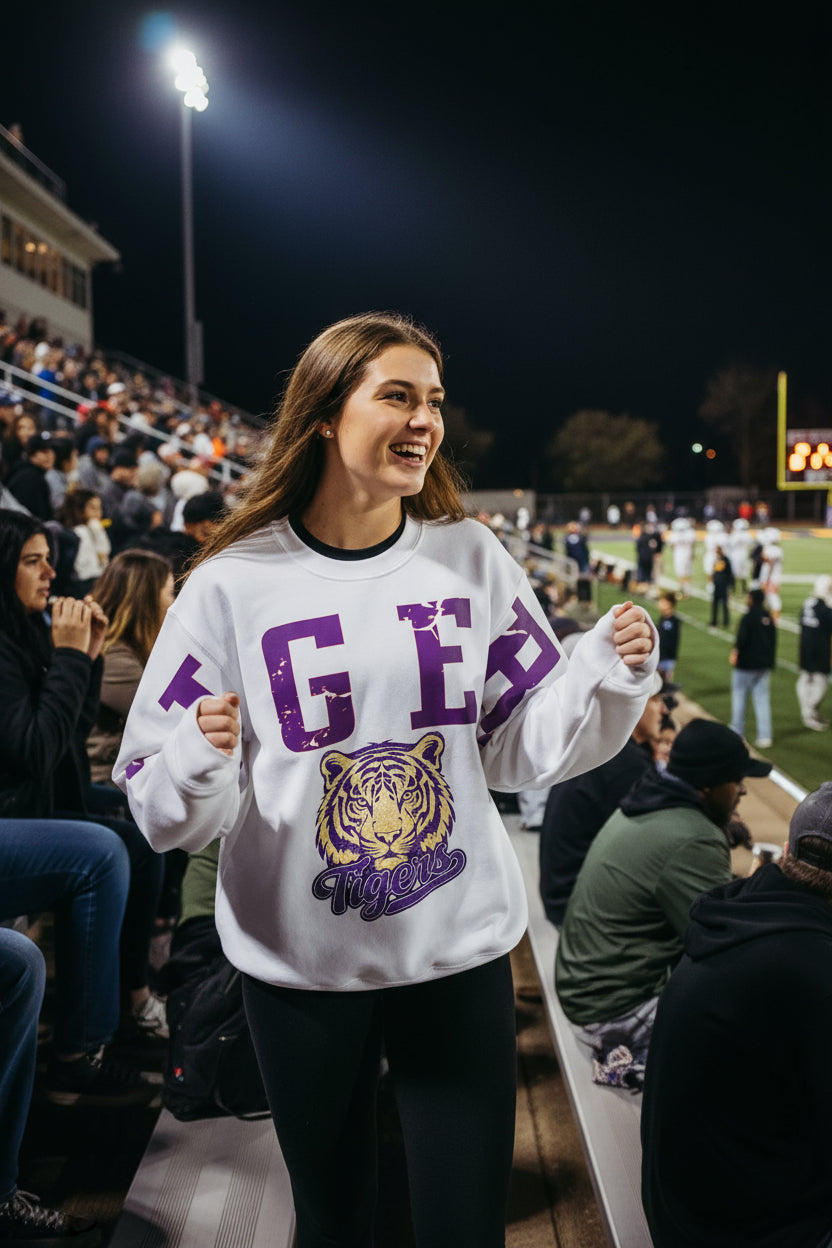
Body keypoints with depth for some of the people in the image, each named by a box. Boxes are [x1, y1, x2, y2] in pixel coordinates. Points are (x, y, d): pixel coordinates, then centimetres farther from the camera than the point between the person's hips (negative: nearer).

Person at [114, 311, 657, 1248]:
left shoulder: (471, 560, -1)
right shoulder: (236, 582, -8)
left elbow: (525, 746, 2)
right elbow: (161, 811, -6)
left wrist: (609, 675, -14)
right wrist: (199, 763, -27)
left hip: (460, 951, 1)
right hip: (298, 962, -1)